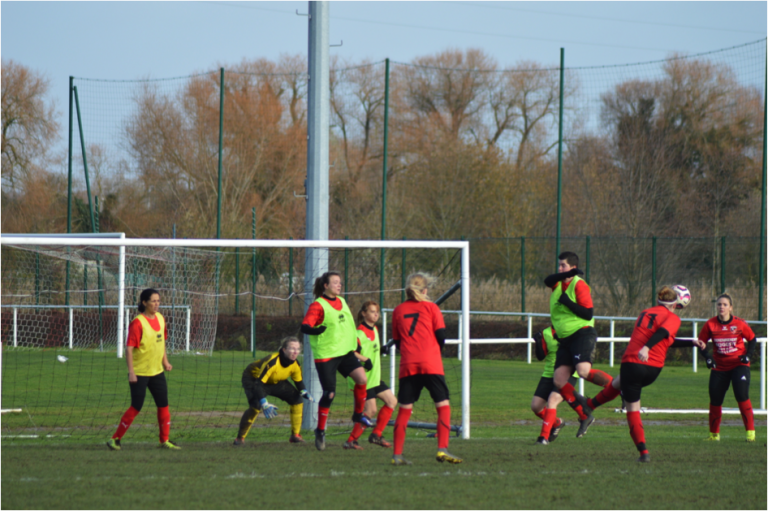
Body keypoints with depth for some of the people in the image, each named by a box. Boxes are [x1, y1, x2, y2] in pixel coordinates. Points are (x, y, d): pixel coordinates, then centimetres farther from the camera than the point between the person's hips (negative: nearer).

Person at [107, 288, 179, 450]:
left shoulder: (160, 319, 7)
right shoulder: (138, 323, -17)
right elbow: (129, 348, -19)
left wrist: (165, 361, 17)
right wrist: (131, 372, -23)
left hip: (157, 371, 7)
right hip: (139, 373, -7)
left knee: (163, 405, 6)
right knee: (136, 407, -6)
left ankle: (165, 440, 16)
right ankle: (115, 439, 4)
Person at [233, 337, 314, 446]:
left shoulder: (295, 365, -19)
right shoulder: (272, 362, -40)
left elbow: (299, 382, -1)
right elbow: (258, 383, -41)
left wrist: (303, 392, -24)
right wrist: (264, 403, -50)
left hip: (276, 381, 7)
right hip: (253, 378, -7)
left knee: (297, 400, -7)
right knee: (256, 405, -31)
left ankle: (295, 435, 4)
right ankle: (240, 438, -18)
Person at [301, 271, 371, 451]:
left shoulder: (342, 302, 12)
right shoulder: (318, 305, -11)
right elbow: (305, 327, -23)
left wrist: (354, 345, 27)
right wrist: (316, 330, -44)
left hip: (345, 352, 6)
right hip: (325, 354, -6)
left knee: (362, 378, -14)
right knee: (329, 393, -7)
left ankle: (359, 415, 7)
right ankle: (320, 431, 9)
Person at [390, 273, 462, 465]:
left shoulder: (398, 310, 12)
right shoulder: (431, 307, 4)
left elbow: (396, 340, 15)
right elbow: (441, 335, 2)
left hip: (407, 366, 3)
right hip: (431, 364, -3)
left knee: (404, 409, 6)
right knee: (443, 405, 1)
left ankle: (397, 455, 3)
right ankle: (442, 449, -13)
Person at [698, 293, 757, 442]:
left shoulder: (739, 324, -9)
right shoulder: (710, 324, -6)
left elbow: (752, 340, 5)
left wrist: (748, 355, -11)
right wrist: (708, 357, -13)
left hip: (739, 364, -2)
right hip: (719, 367, 2)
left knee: (742, 395, -17)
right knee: (715, 399, 0)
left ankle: (750, 431, -7)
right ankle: (714, 434, 16)